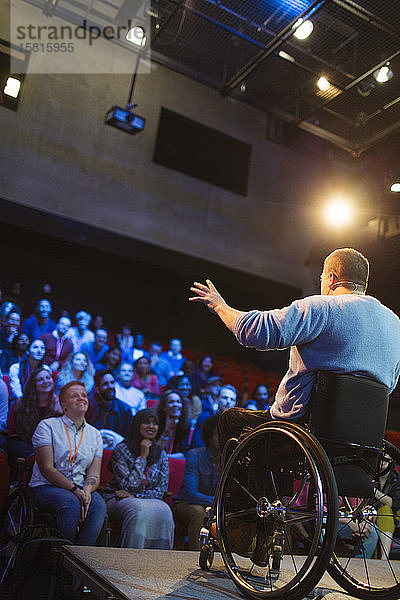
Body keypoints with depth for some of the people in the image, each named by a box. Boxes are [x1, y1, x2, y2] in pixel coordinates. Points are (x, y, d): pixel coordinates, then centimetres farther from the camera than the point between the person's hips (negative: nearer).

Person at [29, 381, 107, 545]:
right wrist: (74, 490, -20)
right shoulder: (47, 426, -1)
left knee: (98, 505, -28)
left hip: (81, 487, 4)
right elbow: (46, 469, -10)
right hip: (46, 486, -3)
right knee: (71, 502, -34)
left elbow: (94, 475, 5)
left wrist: (87, 491, -18)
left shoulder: (95, 434, 12)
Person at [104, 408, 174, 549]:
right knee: (138, 510, -36)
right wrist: (142, 457, -13)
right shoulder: (121, 450, -4)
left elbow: (161, 490, 4)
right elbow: (129, 485, -13)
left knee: (163, 510, -31)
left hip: (149, 500, 3)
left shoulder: (161, 454, 8)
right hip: (118, 500, -3)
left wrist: (134, 496, -10)